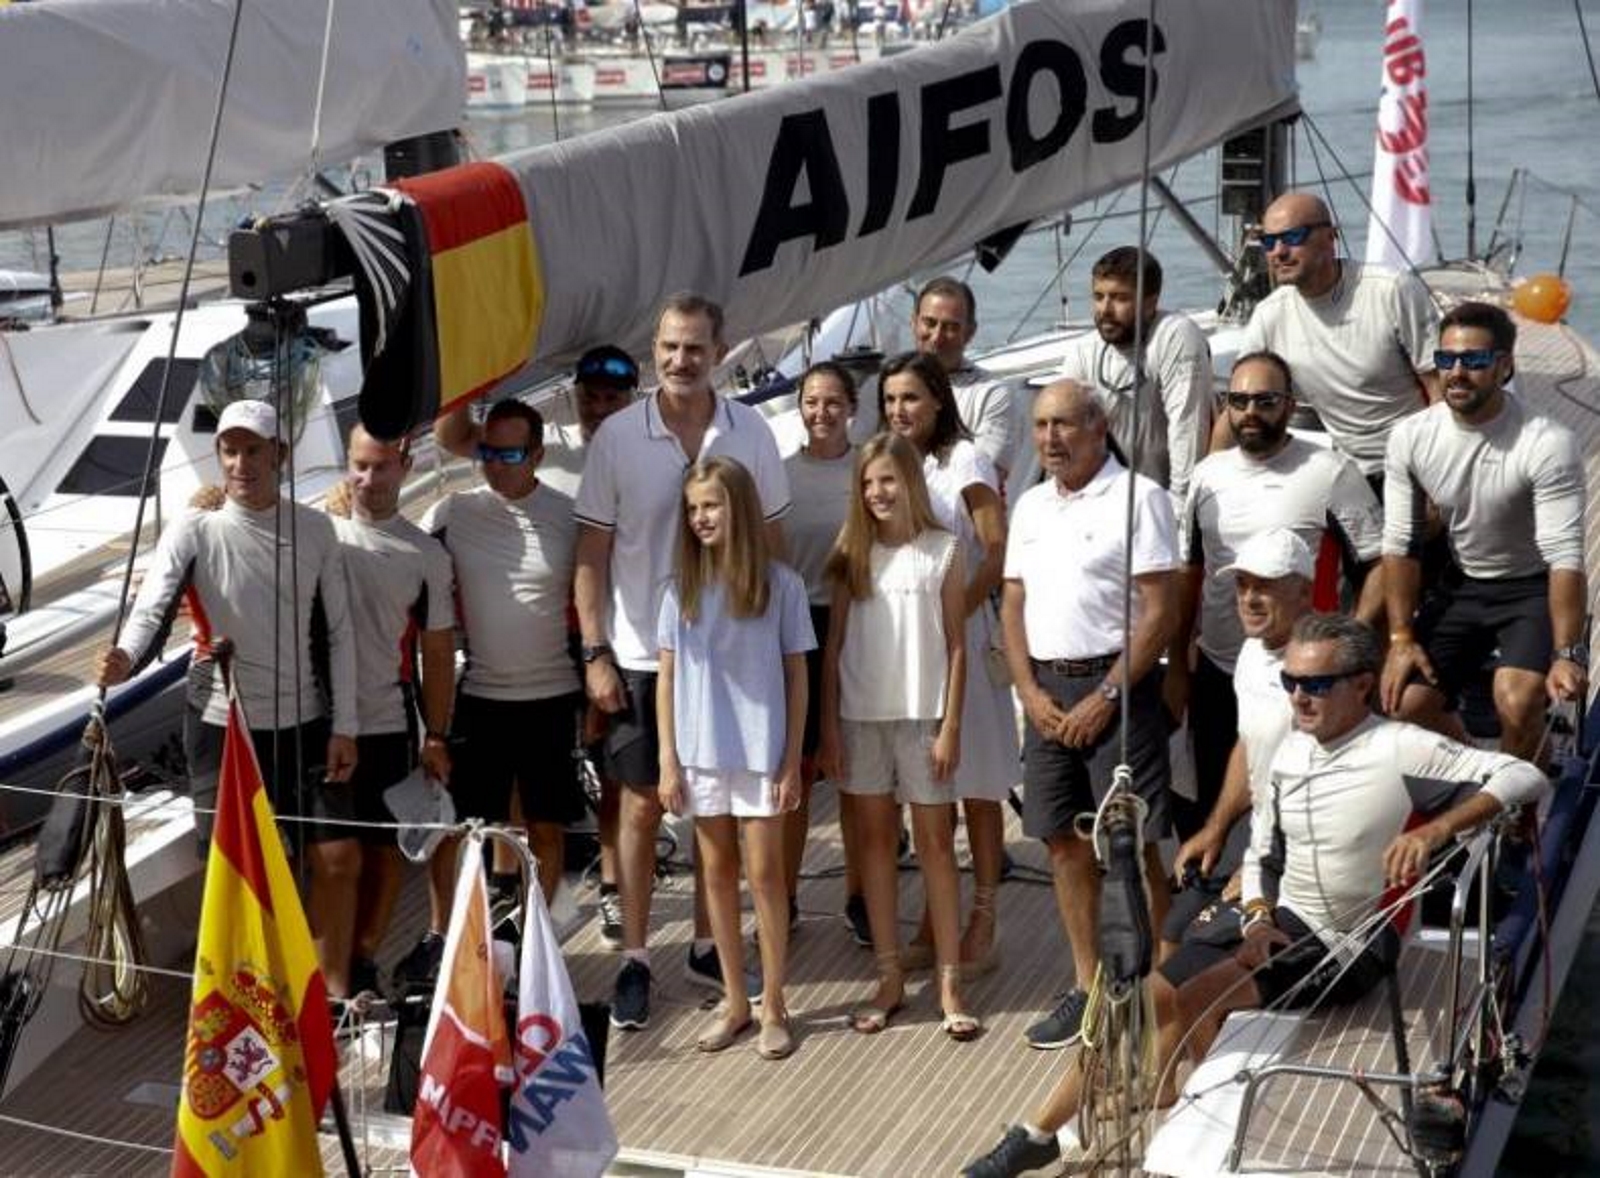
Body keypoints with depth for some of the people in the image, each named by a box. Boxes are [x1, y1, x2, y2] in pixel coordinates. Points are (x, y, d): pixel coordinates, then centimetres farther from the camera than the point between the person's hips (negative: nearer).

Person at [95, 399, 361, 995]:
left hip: (304, 723, 3)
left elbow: (338, 632, 4)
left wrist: (344, 727, 0)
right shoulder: (195, 531, -8)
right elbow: (153, 607, -21)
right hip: (222, 726, -3)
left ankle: (335, 994, 21)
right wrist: (124, 659, -43)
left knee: (339, 859, 4)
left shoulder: (314, 529, 1)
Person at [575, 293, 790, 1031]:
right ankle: (634, 958, 16)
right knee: (642, 804, 5)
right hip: (642, 655, -2)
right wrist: (594, 652, -7)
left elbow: (771, 540, 7)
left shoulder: (750, 434, -1)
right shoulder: (617, 437, -6)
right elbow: (593, 549, -3)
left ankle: (708, 944, 26)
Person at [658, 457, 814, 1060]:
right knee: (717, 874, 10)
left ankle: (773, 1005, 13)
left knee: (764, 873, 2)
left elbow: (795, 677, -2)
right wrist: (668, 760, 1)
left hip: (761, 752, -3)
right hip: (701, 754, 3)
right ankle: (734, 1001, 21)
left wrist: (792, 762, -5)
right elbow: (667, 677, 5)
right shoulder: (682, 589, 1)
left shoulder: (780, 585, -6)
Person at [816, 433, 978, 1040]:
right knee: (874, 840, 8)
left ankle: (950, 984, 5)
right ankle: (889, 977, 16)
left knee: (935, 842, 2)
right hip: (861, 716, 3)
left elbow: (956, 646, -2)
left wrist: (951, 726, -8)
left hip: (922, 716, -3)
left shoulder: (942, 551, -2)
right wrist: (829, 725, 1)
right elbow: (834, 645, 6)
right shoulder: (852, 553, 4)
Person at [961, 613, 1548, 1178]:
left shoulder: (1400, 750, -16)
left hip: (1348, 948, -6)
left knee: (1197, 998, -24)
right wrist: (1258, 920, -3)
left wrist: (1435, 829, -34)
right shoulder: (1290, 751, 5)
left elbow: (1526, 777, -22)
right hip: (1283, 925, 6)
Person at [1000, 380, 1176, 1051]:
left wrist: (1104, 698, -14)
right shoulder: (1030, 507, 14)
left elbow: (1159, 613, -12)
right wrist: (1031, 694, 1)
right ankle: (1087, 988, 20)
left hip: (1116, 682, -6)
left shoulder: (1136, 498, -7)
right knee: (1063, 841, 10)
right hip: (1046, 688, 7)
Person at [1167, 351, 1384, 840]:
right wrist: (1177, 665, 13)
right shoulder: (1207, 475, 10)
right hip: (1215, 675, 5)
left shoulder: (1329, 473, -6)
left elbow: (1381, 564, -5)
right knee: (1199, 808, 10)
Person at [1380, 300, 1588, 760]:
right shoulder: (1410, 437, -9)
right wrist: (1401, 637, -8)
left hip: (1533, 589, -4)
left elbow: (1565, 558, -27)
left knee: (1516, 703, -29)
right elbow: (1400, 544, -2)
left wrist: (1568, 654, -35)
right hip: (1461, 586, 5)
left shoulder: (1548, 444, -24)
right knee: (1405, 707, -9)